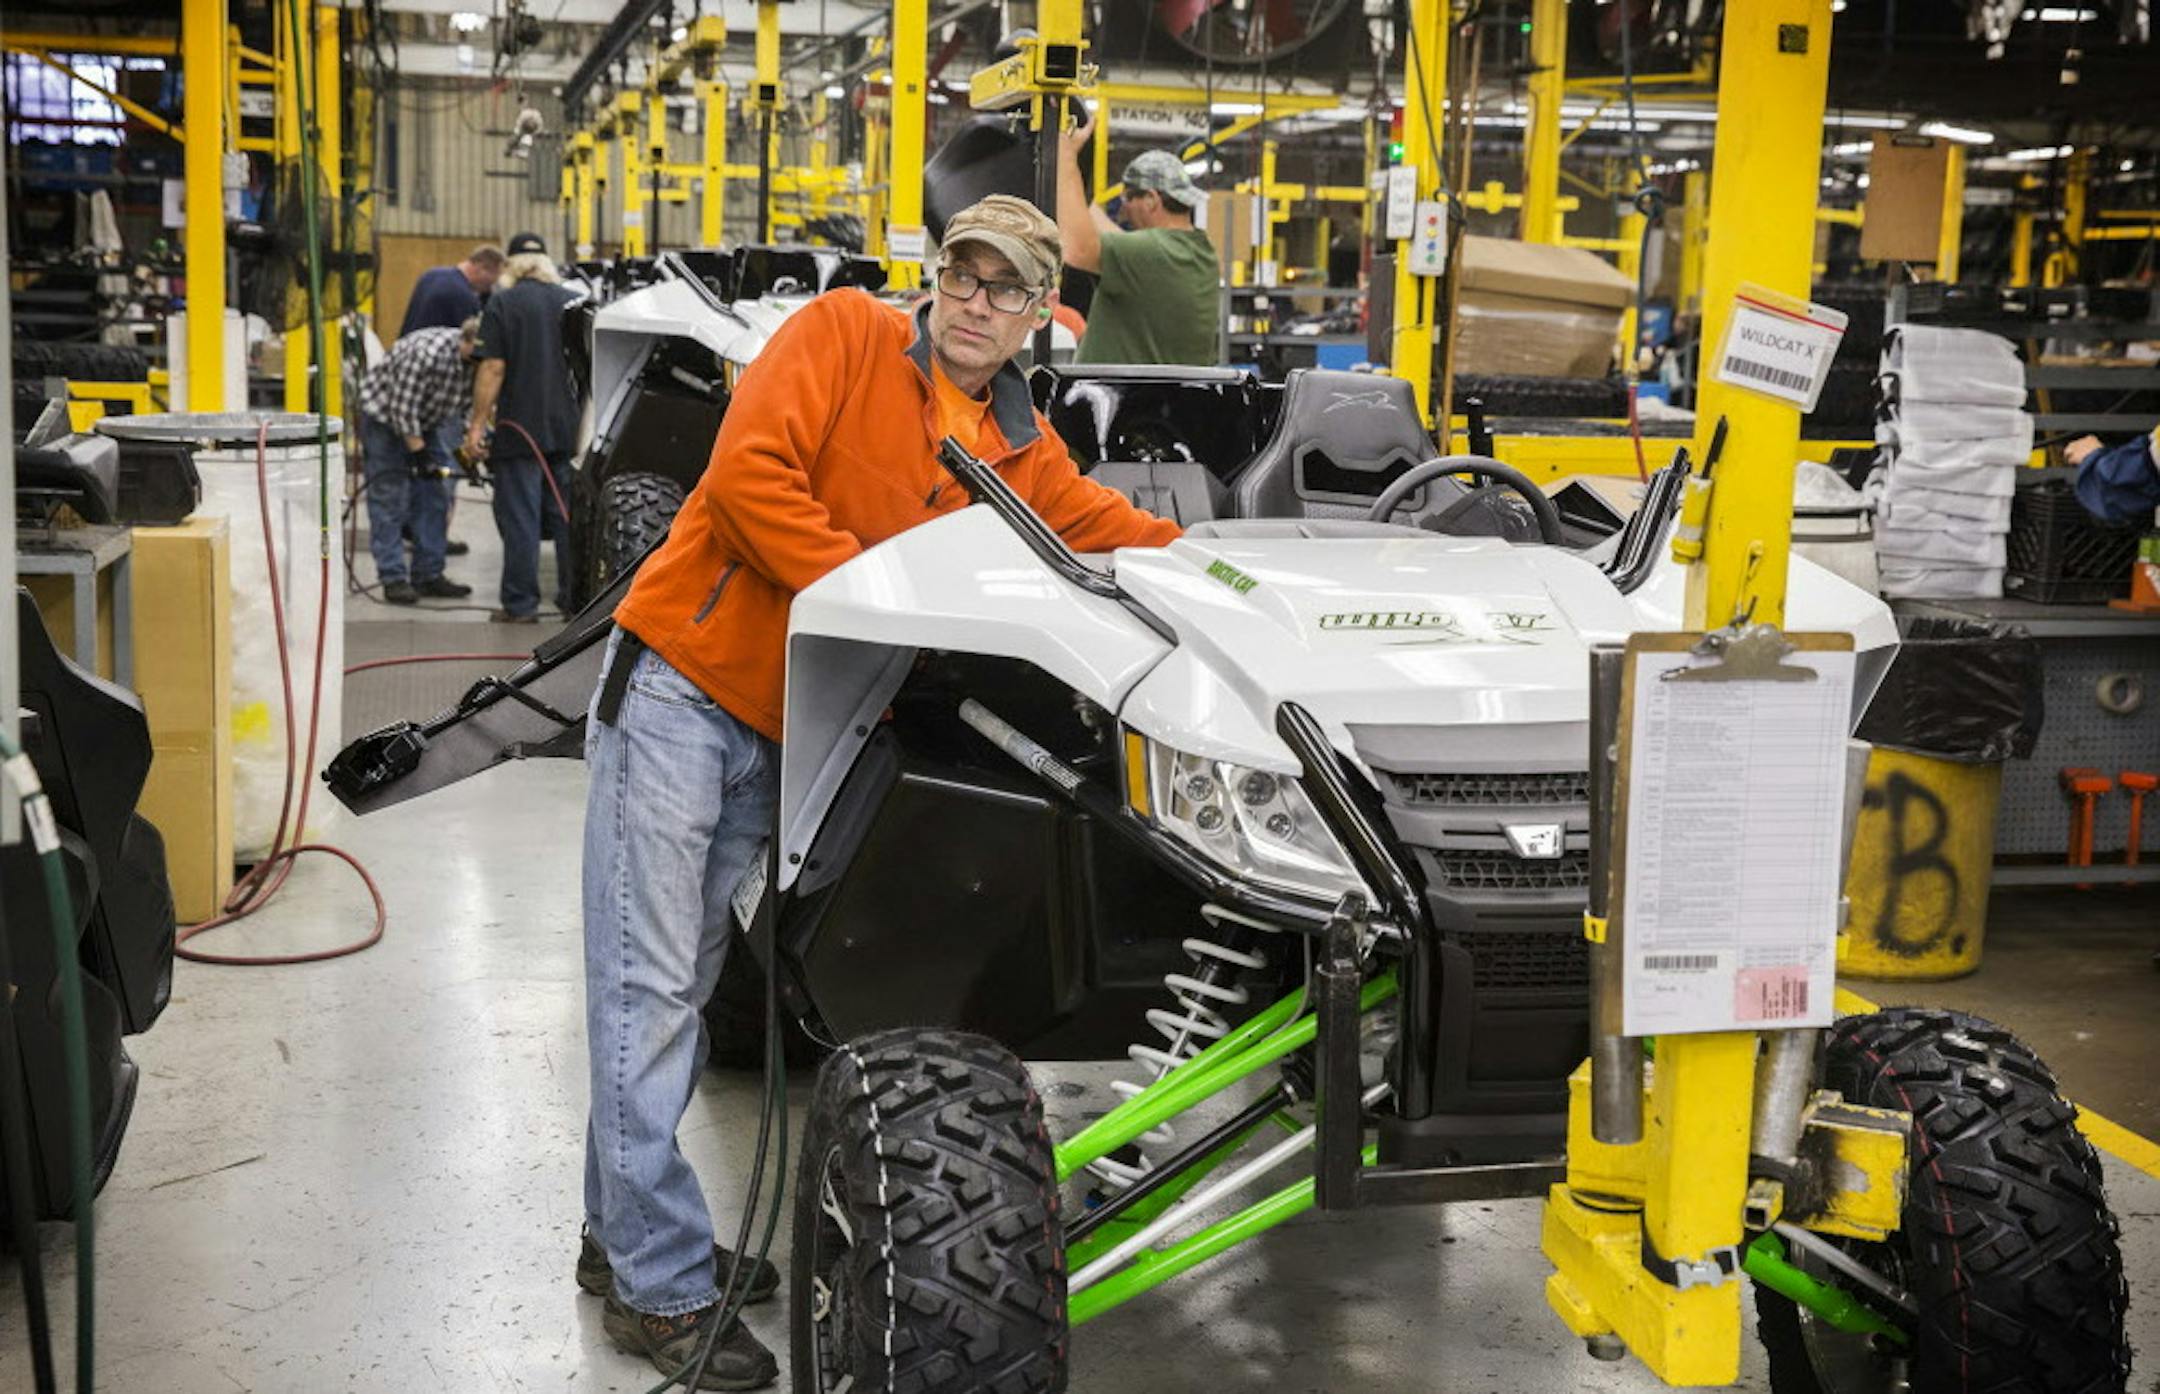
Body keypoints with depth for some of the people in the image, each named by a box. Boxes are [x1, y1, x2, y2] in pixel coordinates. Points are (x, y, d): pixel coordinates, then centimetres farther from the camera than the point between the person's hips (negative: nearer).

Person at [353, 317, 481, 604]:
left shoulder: (477, 362, -13)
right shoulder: (427, 352, -34)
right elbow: (403, 408, -28)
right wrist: (419, 454, -26)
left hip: (422, 422, 7)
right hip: (384, 415, -7)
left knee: (431, 496, 4)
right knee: (389, 498, -7)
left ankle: (429, 575, 9)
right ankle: (393, 579, -6)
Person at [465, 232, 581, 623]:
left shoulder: (503, 302, -6)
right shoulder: (572, 301, 6)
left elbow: (493, 369, -11)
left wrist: (478, 424, -7)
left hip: (520, 425, -4)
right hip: (567, 426, 4)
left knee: (520, 517, 0)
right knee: (566, 512, 12)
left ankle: (521, 603, 1)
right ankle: (574, 595, 16)